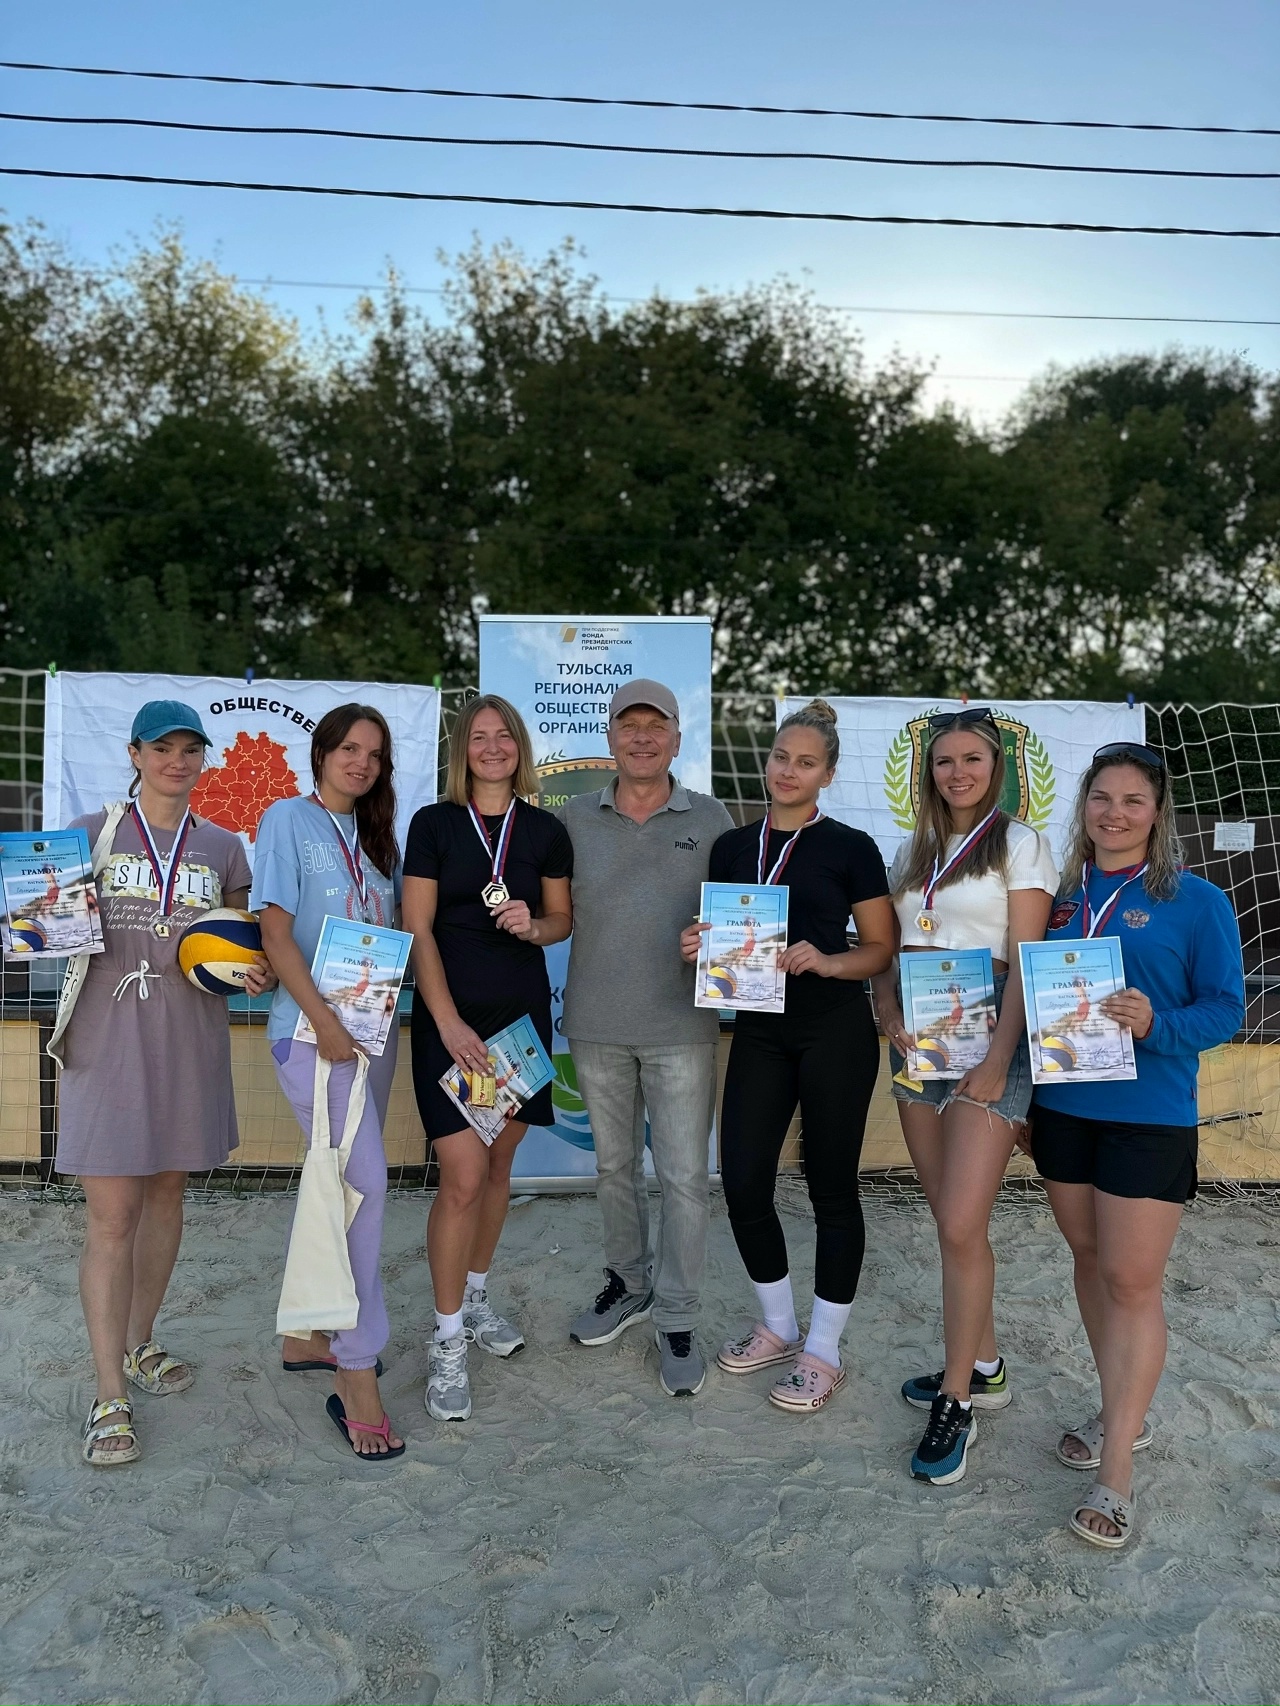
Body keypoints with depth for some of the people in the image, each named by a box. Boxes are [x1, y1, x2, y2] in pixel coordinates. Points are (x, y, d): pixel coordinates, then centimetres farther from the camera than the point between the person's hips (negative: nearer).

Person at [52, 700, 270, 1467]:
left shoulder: (222, 847, 8)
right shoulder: (90, 833, 3)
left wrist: (259, 972, -6)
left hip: (189, 1041, 3)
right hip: (107, 1038, -3)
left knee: (167, 1195, 14)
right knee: (111, 1215, -4)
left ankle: (140, 1344, 34)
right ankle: (110, 1395, 6)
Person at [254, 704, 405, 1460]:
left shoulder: (376, 833, 16)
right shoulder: (290, 818, -3)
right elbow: (276, 929, -11)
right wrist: (323, 1017, -19)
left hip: (376, 1024, 7)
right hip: (313, 1028, -7)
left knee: (341, 1185, 13)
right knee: (365, 1181, -13)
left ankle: (310, 1333, 29)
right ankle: (357, 1372, -4)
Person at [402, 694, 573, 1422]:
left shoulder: (545, 831, 4)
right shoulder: (433, 824, -3)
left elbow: (564, 919, 12)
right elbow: (418, 930, -7)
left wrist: (534, 925, -12)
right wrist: (449, 1023, -15)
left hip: (522, 1014, 3)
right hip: (451, 1019, -3)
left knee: (498, 1167, 13)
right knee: (463, 1179, -8)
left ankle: (476, 1295, 34)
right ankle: (448, 1341, 7)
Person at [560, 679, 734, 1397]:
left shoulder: (711, 818, 0)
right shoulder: (576, 817, 4)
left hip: (681, 1027, -2)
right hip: (597, 1025, 2)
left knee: (684, 1175, 1)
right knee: (615, 1164, 17)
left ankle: (677, 1319, 16)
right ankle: (629, 1283, 36)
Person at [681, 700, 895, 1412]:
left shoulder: (850, 848, -3)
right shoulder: (733, 846, 8)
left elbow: (882, 948, -2)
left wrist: (826, 962, -20)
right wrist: (702, 947, -6)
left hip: (836, 1032, -4)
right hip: (760, 1031, 4)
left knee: (832, 1187, 5)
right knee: (743, 1183, 4)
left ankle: (824, 1352, 22)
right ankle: (779, 1326, 28)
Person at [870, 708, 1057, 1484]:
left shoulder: (1020, 843, -2)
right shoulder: (915, 850, 15)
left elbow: (1025, 964, -8)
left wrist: (998, 1062, -16)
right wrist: (890, 1016, -6)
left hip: (985, 1036, -5)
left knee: (961, 1225, -9)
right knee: (953, 1220, 12)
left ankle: (956, 1404, 6)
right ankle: (983, 1367, 28)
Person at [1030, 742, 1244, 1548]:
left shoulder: (1196, 902, -4)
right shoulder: (1056, 898, 6)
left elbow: (1225, 1005, -6)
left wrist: (1156, 1025, -26)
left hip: (1150, 1118, -4)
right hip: (1062, 1109, 5)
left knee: (1133, 1283, -1)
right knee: (1090, 1261, 15)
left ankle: (1116, 1469, 8)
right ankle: (1124, 1412, 35)